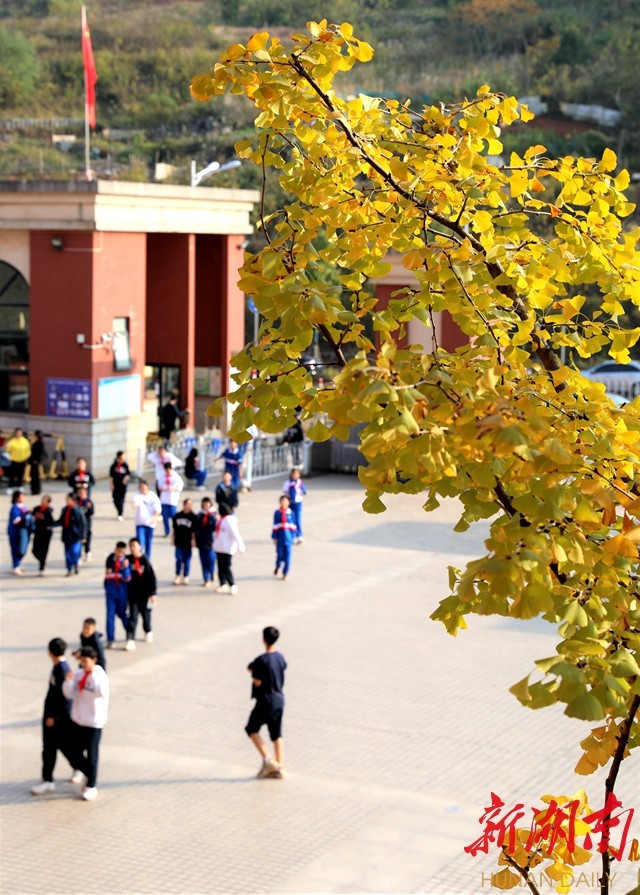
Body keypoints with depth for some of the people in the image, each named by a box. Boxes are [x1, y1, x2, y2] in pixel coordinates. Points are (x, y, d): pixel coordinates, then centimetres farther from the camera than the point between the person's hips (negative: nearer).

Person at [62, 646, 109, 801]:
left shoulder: (100, 675, -15)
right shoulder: (78, 674, 1)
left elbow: (103, 693, -31)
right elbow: (69, 694, 2)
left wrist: (94, 674, -33)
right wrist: (68, 681, -17)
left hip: (94, 722, -6)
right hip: (78, 721, 6)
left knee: (92, 756, 3)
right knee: (76, 756, 12)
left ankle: (91, 786, 16)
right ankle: (89, 775, 36)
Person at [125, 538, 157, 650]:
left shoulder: (144, 560, -11)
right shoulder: (128, 559, -3)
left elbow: (152, 577, -8)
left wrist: (153, 593, -9)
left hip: (144, 593, -1)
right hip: (132, 592, 1)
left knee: (146, 613, 15)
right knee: (133, 616, -5)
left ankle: (148, 631, 42)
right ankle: (130, 639, -9)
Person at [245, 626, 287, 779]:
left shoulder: (261, 660, -19)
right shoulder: (280, 657, 3)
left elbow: (257, 682, -17)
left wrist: (252, 672, 2)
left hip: (265, 701, -7)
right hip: (279, 699, 7)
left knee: (252, 729, 11)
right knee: (276, 734, 12)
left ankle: (267, 760, 0)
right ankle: (279, 768, 11)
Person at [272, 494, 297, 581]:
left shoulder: (290, 513, -3)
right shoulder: (277, 513, -5)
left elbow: (293, 525, 4)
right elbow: (275, 526, 0)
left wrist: (293, 536, 5)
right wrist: (274, 537, 0)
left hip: (288, 537, 1)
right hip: (280, 537, -1)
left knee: (287, 556, 2)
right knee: (280, 554, 6)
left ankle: (285, 574, 13)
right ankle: (277, 566, 38)